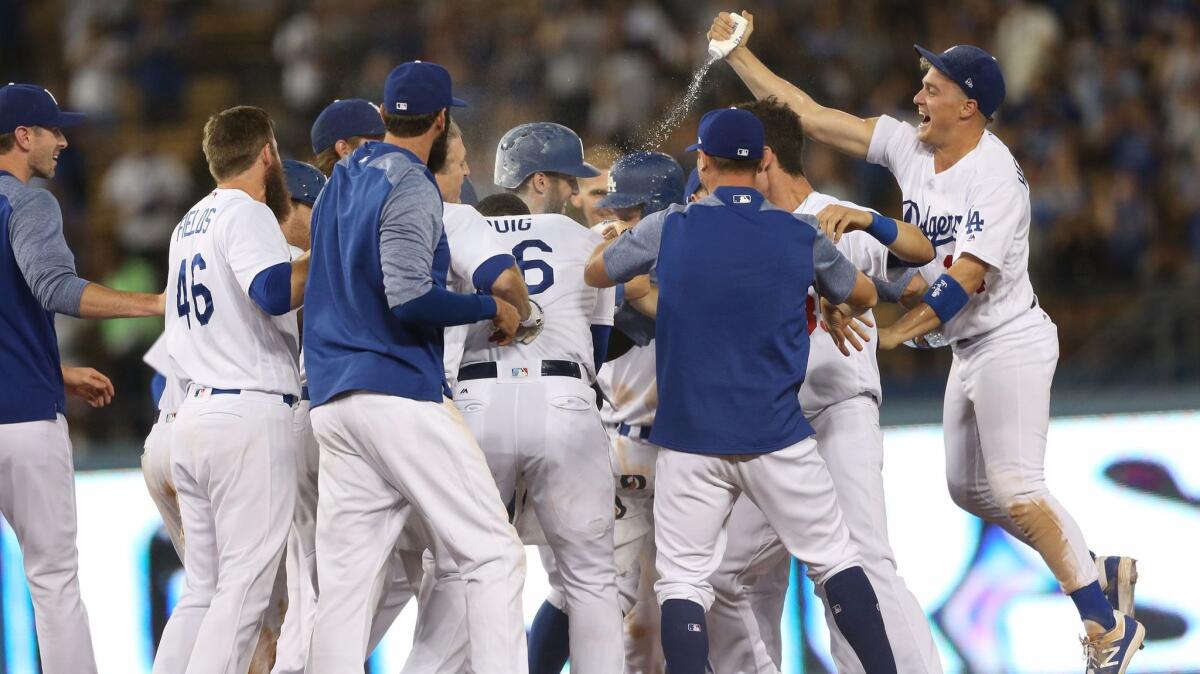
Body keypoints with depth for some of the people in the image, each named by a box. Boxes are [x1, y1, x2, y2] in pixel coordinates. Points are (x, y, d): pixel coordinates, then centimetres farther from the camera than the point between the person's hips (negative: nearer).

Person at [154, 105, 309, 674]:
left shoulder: (191, 223, 20)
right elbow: (277, 293, -23)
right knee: (245, 585, -9)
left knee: (203, 590, 11)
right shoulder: (247, 214, -7)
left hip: (193, 414, 9)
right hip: (250, 415, -9)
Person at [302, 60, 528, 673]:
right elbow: (411, 299, -19)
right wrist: (492, 309, -6)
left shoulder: (342, 181, 18)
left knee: (345, 578, 4)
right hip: (401, 392, -8)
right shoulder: (411, 187, -7)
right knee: (493, 554, -6)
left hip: (332, 402, 8)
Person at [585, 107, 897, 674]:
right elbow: (863, 296, 18)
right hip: (778, 437, 1)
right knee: (835, 559, 12)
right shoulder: (802, 237, 0)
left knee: (683, 581, 1)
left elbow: (595, 272, 14)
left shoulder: (668, 229, -3)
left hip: (690, 441, -1)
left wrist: (628, 234, 33)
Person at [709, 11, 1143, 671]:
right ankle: (1099, 574, 22)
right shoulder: (909, 146, 2)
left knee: (1016, 490, -13)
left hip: (1012, 344, -9)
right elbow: (811, 117, 4)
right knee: (969, 488, 13)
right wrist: (738, 54, -1)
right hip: (968, 351, 9)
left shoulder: (996, 176, -21)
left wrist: (897, 333, -34)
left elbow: (967, 278, -27)